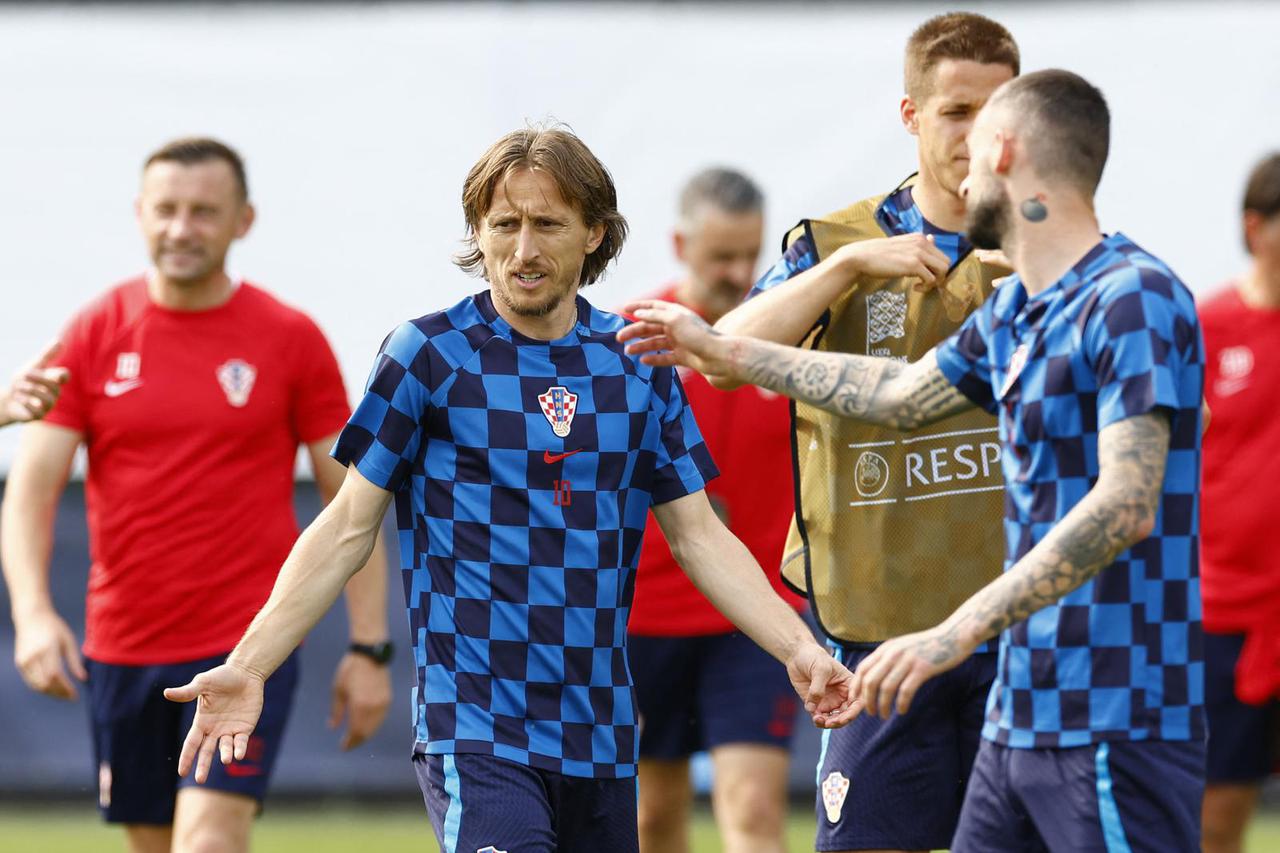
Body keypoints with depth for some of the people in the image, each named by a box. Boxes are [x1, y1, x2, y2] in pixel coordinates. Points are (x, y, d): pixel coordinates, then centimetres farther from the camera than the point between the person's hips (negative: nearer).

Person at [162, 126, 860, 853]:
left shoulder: (639, 366, 10)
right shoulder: (427, 355, -1)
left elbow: (699, 535, 12)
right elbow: (349, 527, 1)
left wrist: (799, 650, 0)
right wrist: (248, 667, -7)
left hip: (601, 733, 4)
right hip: (474, 730, -4)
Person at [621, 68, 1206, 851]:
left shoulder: (1133, 299, -14)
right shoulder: (1013, 314, 15)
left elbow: (1125, 505, -24)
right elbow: (902, 395, 34)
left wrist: (959, 633, -28)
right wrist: (720, 351, 40)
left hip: (1115, 725, -9)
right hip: (1021, 719, 9)